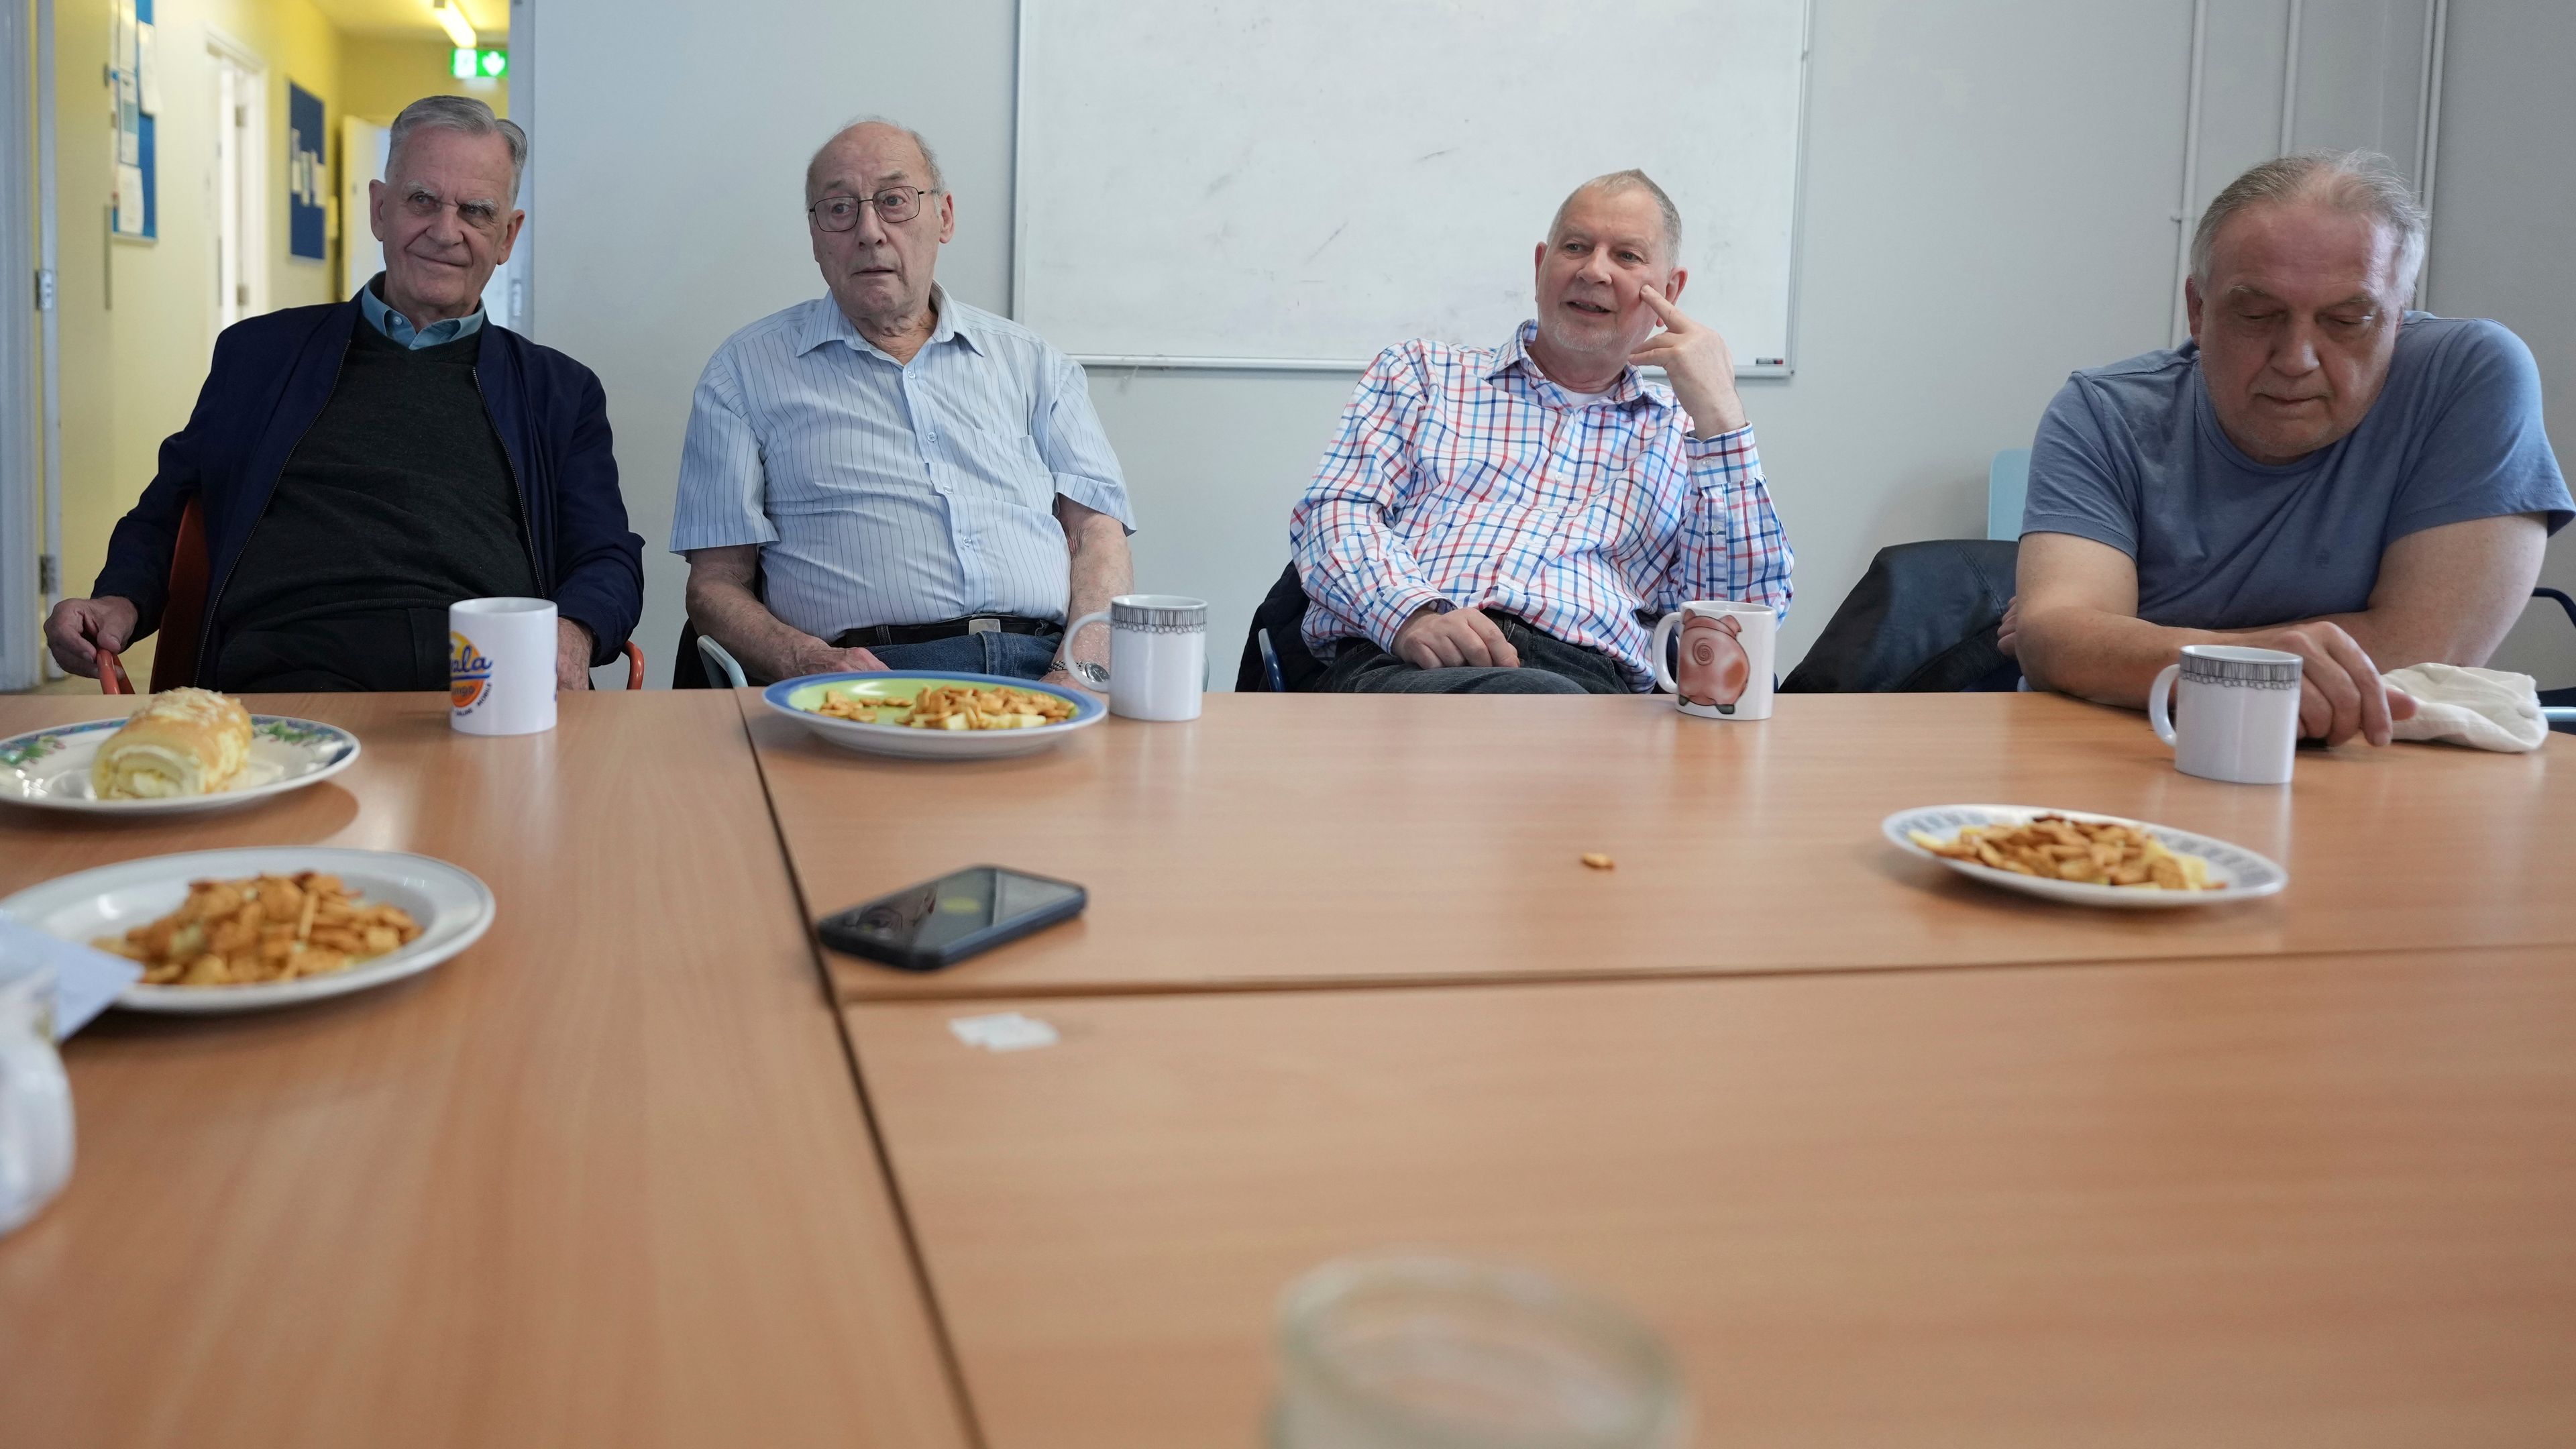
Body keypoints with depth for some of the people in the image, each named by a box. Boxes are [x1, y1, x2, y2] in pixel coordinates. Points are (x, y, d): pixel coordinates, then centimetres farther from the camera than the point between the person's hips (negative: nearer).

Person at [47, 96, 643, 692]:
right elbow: (163, 519, 27)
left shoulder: (560, 391, 21)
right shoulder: (259, 354, 23)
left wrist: (571, 634, -10)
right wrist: (120, 601, 5)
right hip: (299, 670, -1)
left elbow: (608, 561, 14)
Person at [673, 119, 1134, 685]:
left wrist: (1082, 671, -10)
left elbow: (1096, 532, 11)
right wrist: (810, 665, -13)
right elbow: (716, 585, 9)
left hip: (1042, 670, 2)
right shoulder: (746, 370, 16)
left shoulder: (1030, 362, 21)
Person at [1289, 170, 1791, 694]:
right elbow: (1335, 512, 9)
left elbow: (1753, 609, 10)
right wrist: (1414, 612, -14)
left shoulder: (1684, 434, 25)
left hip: (1589, 675, 2)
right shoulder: (1420, 372, 25)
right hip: (1398, 663, -2)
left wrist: (1720, 415, 4)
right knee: (1542, 698, -38)